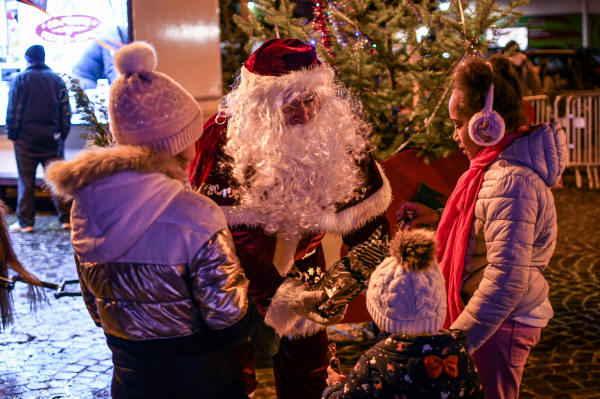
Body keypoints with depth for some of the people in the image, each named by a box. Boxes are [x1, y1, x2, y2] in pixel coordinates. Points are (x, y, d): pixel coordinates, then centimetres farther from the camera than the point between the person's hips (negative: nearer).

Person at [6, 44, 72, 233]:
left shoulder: (20, 79, -3)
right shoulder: (57, 79, 7)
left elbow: (13, 111, -5)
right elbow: (66, 111, 7)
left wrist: (12, 134, 2)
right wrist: (62, 134, 12)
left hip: (26, 139, -2)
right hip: (52, 139, 2)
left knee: (26, 180, 3)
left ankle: (25, 222, 5)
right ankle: (66, 218, 3)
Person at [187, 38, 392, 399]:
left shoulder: (339, 128, -15)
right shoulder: (229, 139, -27)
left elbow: (364, 207, -7)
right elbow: (233, 233, -30)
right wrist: (281, 297, -37)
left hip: (303, 261, 4)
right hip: (238, 274, -3)